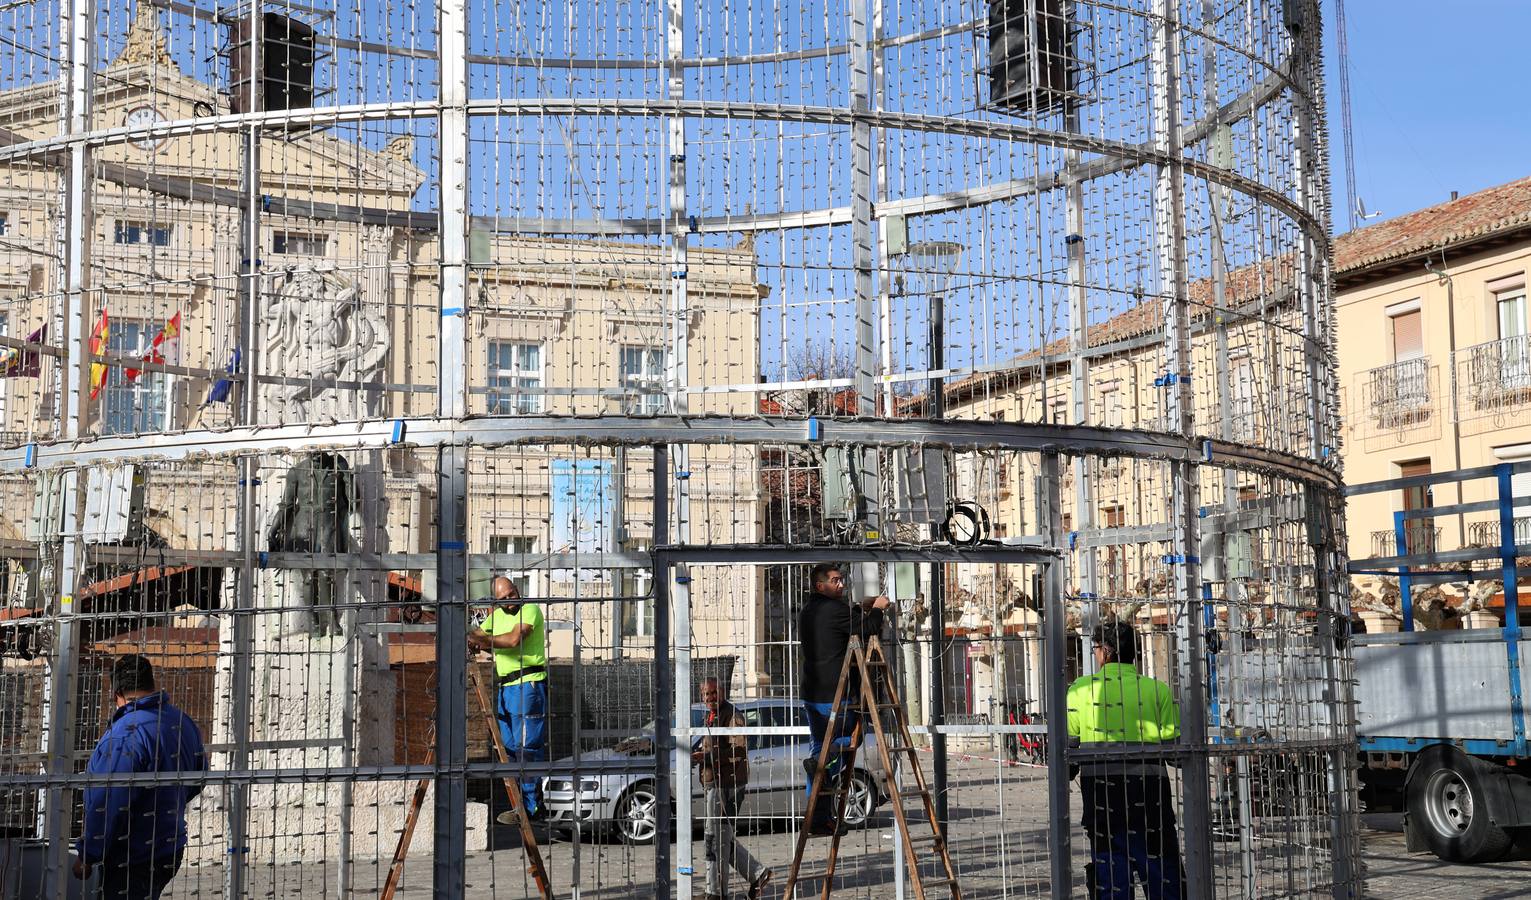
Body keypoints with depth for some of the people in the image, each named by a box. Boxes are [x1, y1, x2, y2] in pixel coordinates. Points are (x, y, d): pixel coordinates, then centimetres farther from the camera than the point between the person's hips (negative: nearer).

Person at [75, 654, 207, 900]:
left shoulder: (127, 734, -22)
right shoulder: (183, 722, 6)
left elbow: (109, 804, -24)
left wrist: (87, 857, -15)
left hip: (131, 861, -9)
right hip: (170, 851, 9)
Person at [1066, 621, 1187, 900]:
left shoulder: (1081, 688, 2)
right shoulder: (1157, 689, 3)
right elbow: (1173, 744, -2)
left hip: (1100, 785, 0)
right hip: (1149, 783, 0)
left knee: (1110, 875, 7)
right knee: (1164, 874, 7)